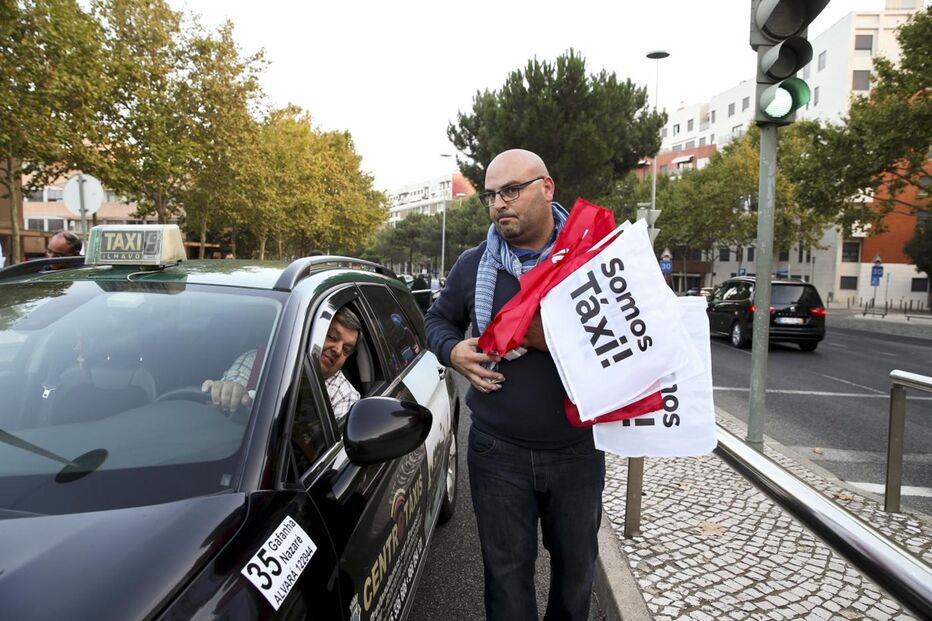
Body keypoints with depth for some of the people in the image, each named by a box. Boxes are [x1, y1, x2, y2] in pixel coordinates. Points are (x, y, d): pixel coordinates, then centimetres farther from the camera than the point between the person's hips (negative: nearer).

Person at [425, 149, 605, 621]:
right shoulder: (473, 265, 3)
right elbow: (438, 320, 16)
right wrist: (453, 351, -7)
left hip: (577, 449, 0)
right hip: (498, 452, 1)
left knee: (576, 567, 20)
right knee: (507, 574, 13)